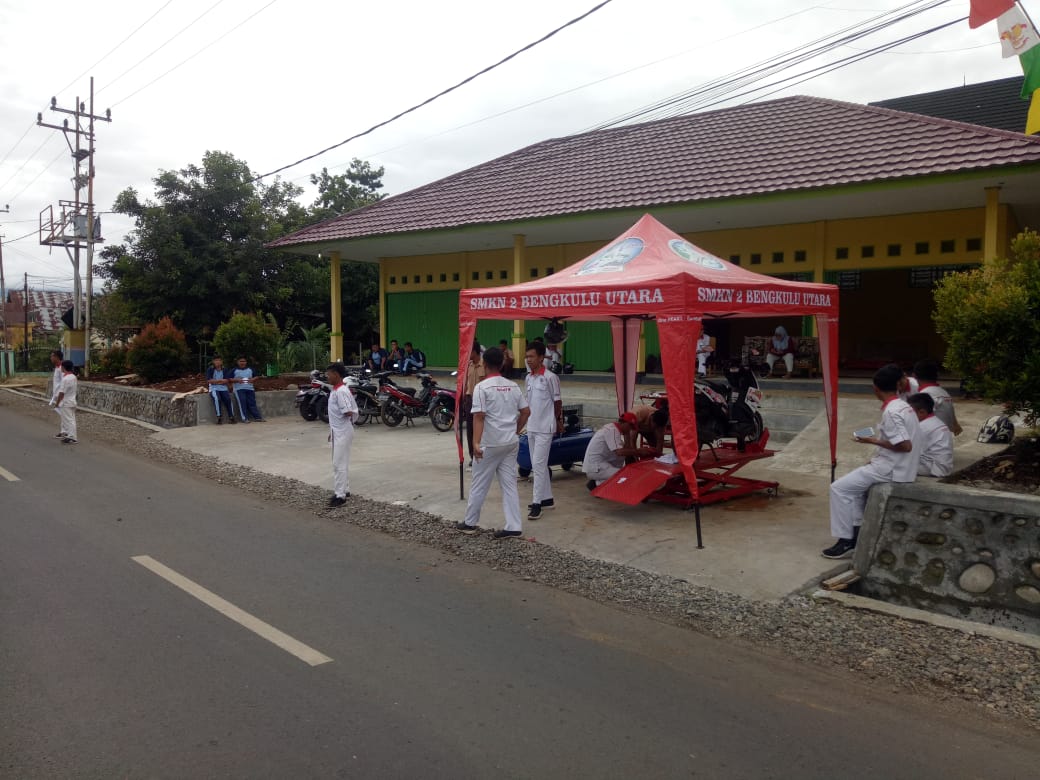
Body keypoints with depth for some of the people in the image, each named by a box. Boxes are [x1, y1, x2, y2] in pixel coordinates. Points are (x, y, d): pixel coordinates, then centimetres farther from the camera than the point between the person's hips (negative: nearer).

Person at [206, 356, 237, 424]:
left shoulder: (225, 370, 9)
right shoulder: (210, 369, 3)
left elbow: (227, 380, -2)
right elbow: (209, 380, -7)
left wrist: (215, 381, -10)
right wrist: (221, 380, -6)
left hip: (223, 388, 2)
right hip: (214, 389, -2)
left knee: (228, 399, -24)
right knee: (217, 399, -31)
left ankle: (231, 417, -19)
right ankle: (219, 417, -28)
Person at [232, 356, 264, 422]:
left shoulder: (250, 369, 16)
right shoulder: (234, 370, 8)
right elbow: (229, 379, 4)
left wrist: (252, 379, -3)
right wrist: (237, 380, -13)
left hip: (250, 389, 3)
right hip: (239, 389, -3)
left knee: (252, 403, -1)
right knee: (242, 403, -14)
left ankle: (257, 417, -4)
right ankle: (245, 418, -16)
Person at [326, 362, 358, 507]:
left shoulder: (341, 391, -19)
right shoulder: (335, 390, 11)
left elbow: (348, 412, -25)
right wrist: (332, 431, 18)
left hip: (343, 432, -10)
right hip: (337, 431, 10)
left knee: (339, 464, -8)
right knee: (340, 462, 15)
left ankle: (340, 495, -5)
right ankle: (344, 490, 24)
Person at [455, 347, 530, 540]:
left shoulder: (482, 387, -11)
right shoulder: (513, 386, 7)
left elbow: (479, 416, -19)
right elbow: (526, 411, 9)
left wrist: (476, 442, -23)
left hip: (490, 444, -5)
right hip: (511, 443, 5)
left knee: (479, 484, 8)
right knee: (509, 484, 7)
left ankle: (470, 523, 19)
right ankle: (513, 527, 5)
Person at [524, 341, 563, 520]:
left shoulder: (550, 377, -11)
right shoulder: (528, 378, 9)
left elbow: (557, 401, -4)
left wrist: (559, 421, 2)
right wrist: (525, 420, 12)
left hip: (545, 428, -7)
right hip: (531, 427, 7)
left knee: (538, 464, -10)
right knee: (539, 465, 13)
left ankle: (537, 503, -7)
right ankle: (547, 498, 23)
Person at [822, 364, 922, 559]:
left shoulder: (891, 412, -20)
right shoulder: (904, 406, 9)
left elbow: (905, 445, -25)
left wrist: (874, 441, -15)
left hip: (891, 470, -10)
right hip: (902, 467, 10)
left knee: (840, 488, -9)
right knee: (855, 483, 25)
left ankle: (846, 541, -6)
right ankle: (856, 532, 22)